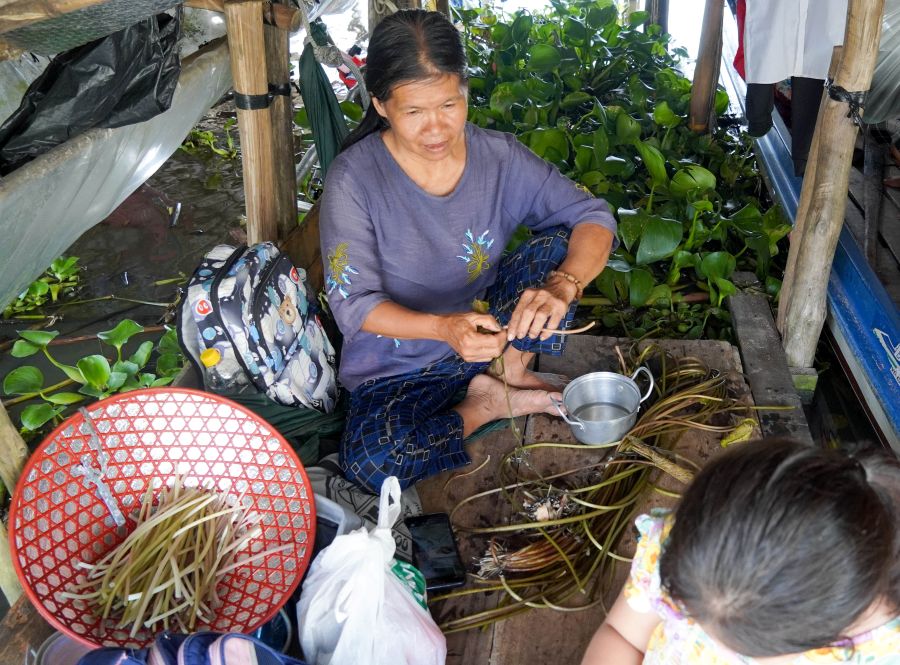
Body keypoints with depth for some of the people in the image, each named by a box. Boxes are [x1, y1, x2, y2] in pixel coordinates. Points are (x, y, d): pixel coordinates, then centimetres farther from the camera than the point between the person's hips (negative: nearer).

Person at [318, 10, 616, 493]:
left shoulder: (500, 156, -11)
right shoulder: (355, 177, -20)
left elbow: (593, 217, -13)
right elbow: (354, 305, -20)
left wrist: (562, 286, -36)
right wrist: (444, 328, -39)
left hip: (487, 327, 3)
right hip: (397, 365, -2)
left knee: (555, 243, -18)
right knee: (370, 461, -31)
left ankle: (511, 370, -1)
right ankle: (492, 405, -5)